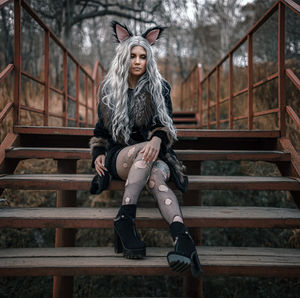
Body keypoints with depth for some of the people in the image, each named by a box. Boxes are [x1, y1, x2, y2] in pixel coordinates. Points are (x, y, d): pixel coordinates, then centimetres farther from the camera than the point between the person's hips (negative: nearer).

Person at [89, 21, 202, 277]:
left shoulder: (159, 88, 8)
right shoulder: (108, 90, 12)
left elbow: (166, 126, -2)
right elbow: (101, 130, 19)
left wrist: (158, 139, -26)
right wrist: (98, 154, -1)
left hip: (155, 153, 0)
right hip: (119, 156, 0)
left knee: (154, 177, -39)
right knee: (145, 151, -38)